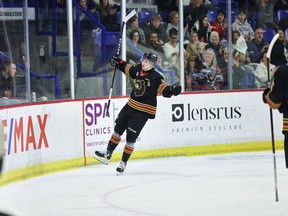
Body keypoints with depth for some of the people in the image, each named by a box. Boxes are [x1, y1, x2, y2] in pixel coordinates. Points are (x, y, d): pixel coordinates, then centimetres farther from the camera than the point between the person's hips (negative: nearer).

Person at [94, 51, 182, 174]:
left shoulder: (155, 77, -20)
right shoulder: (138, 69, 1)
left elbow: (164, 89, -31)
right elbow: (128, 69, 23)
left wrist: (172, 90, -50)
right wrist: (119, 63, 21)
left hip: (143, 112, -7)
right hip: (131, 105, 7)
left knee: (130, 138, -4)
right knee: (118, 129, 16)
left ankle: (123, 163, 11)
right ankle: (107, 154, 31)